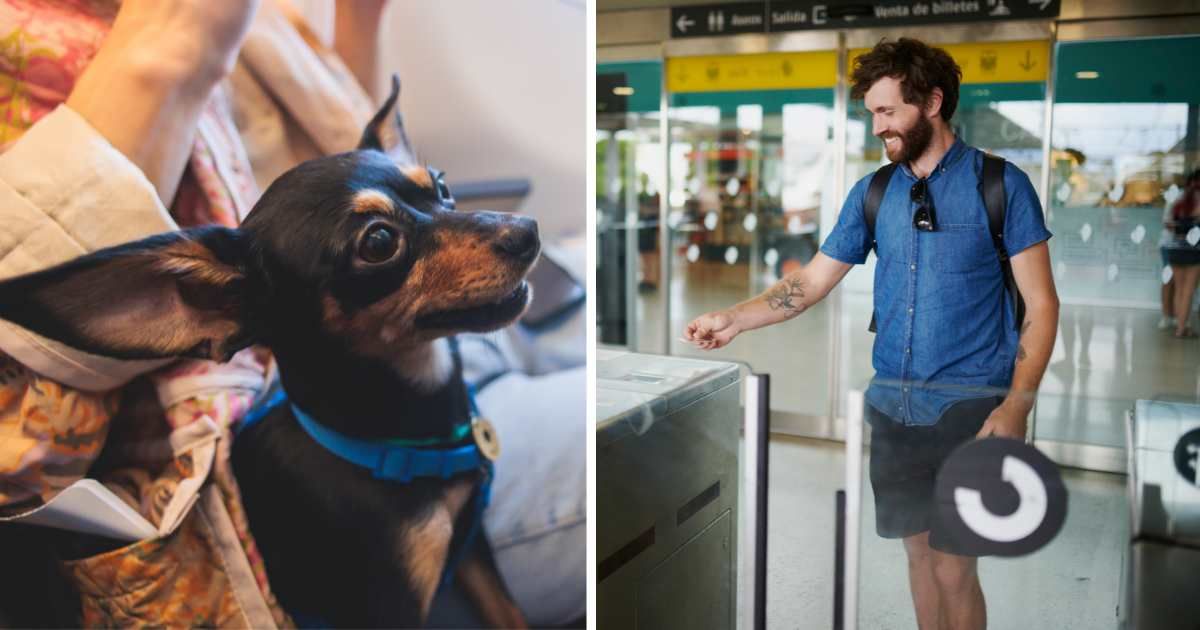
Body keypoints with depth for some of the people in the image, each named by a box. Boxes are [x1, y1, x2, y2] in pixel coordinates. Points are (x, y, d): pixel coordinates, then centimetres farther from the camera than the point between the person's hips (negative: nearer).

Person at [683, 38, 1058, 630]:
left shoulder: (1001, 184, -4)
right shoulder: (870, 192, 8)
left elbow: (1041, 304, -5)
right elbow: (811, 281, 9)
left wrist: (1017, 405, -15)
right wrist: (732, 320, -4)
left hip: (970, 405, -4)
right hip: (893, 404, 4)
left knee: (953, 569, -2)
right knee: (918, 550, 13)